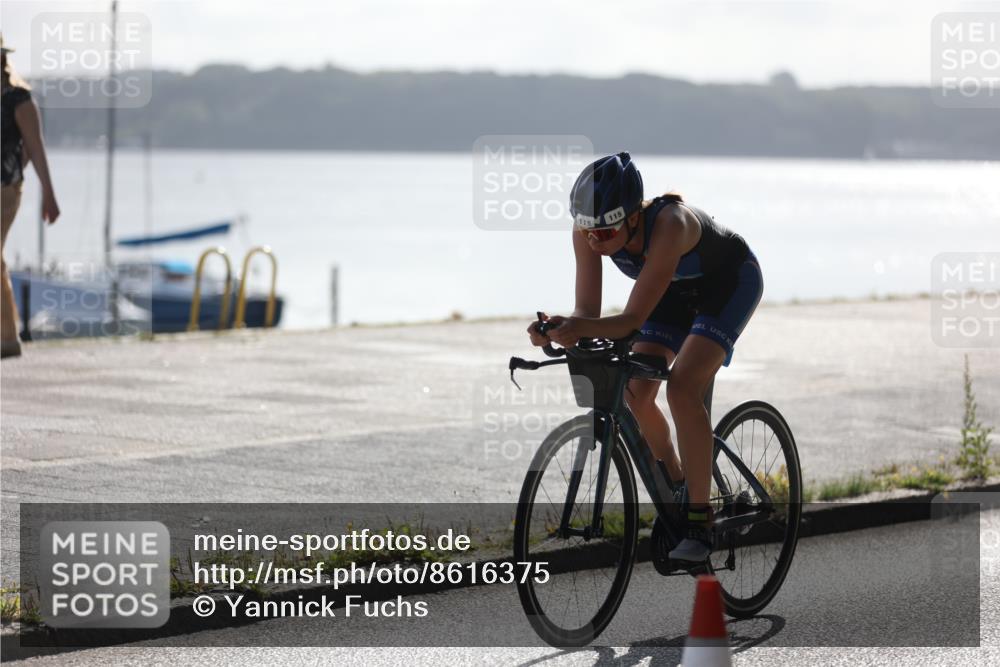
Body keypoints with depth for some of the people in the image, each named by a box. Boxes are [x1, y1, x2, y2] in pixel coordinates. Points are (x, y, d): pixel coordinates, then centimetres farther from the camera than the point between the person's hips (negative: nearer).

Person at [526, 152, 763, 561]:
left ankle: (699, 521, -18)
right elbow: (587, 312, -24)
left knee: (682, 390, -25)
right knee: (635, 395, -9)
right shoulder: (590, 230, -26)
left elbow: (633, 319, -43)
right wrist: (559, 329, -46)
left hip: (730, 282, -6)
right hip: (678, 288, 6)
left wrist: (583, 329, -60)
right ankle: (676, 487, 17)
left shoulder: (670, 224, -42)